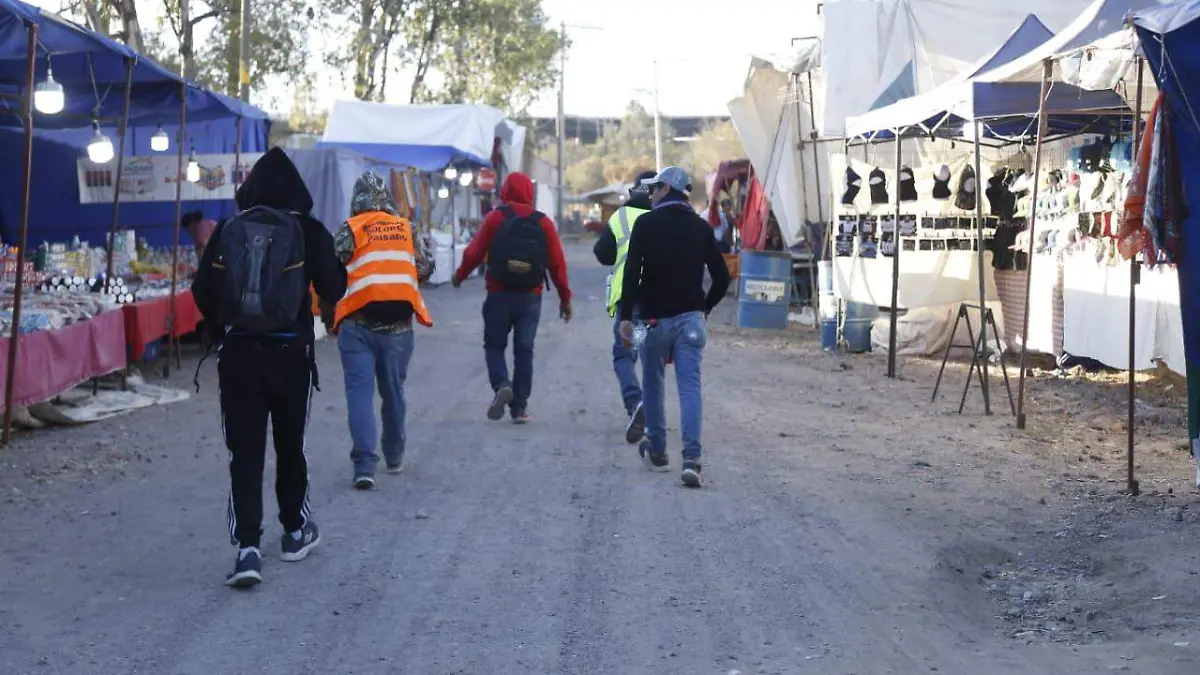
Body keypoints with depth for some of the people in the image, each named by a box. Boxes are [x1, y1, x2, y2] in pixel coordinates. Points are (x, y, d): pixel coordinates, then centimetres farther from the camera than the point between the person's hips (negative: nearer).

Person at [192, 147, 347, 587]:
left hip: (237, 352, 0)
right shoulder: (309, 232, -4)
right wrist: (338, 263, 17)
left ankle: (247, 547, -9)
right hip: (291, 352, 0)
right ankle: (296, 531, 31)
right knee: (290, 444, 17)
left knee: (244, 451, 1)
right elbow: (333, 290, -3)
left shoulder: (228, 231, 1)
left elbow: (202, 292, 3)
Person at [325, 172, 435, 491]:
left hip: (357, 324, -3)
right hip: (398, 324, 3)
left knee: (360, 391, -3)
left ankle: (364, 465, -13)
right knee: (393, 390, 18)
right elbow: (425, 269, 11)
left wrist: (327, 316, 7)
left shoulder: (350, 230, -3)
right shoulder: (406, 229, 7)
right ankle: (394, 457, 31)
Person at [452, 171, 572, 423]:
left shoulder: (495, 218, -4)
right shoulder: (543, 222, 1)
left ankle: (501, 385, -15)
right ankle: (520, 407, 8)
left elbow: (474, 252, -4)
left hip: (499, 295, -2)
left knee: (494, 344, 12)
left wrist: (460, 275, 15)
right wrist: (565, 297, 6)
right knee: (524, 350, 9)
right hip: (531, 298, 2)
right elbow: (557, 263, -1)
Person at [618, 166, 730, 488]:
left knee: (653, 385, 14)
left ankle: (657, 452, 24)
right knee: (690, 387, -4)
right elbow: (722, 277, 6)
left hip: (655, 317, -2)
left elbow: (632, 272, -13)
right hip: (691, 318, 2)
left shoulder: (647, 224, -4)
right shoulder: (701, 227, 7)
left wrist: (626, 315, -10)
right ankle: (691, 459, -17)